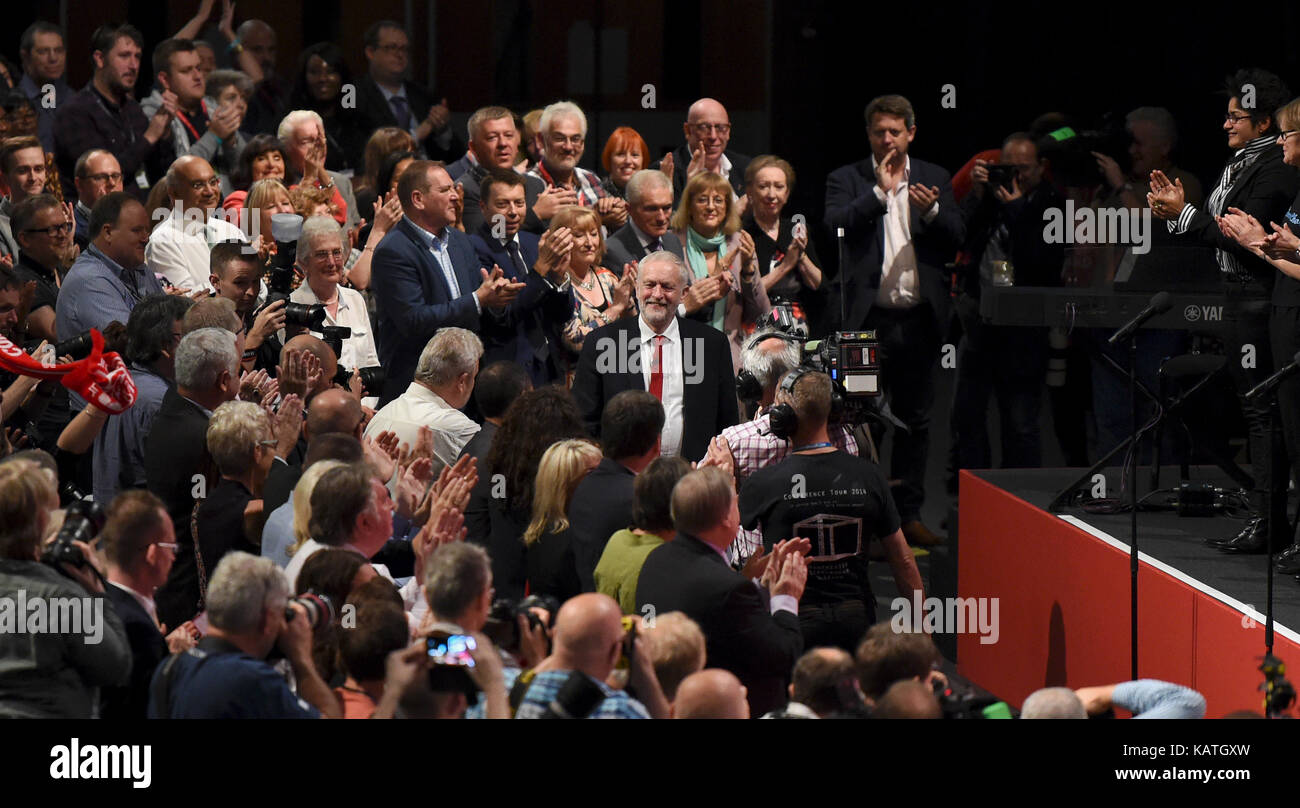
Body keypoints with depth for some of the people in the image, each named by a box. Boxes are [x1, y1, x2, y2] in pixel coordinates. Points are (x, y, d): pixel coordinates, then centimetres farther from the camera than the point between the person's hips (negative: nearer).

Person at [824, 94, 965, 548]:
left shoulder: (936, 180, 11)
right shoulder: (847, 180, 4)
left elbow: (957, 238, 4)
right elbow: (834, 225, -14)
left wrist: (931, 211, -15)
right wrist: (879, 191, -18)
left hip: (919, 319, 3)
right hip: (868, 318, -3)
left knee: (915, 420, 8)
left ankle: (909, 513, 14)